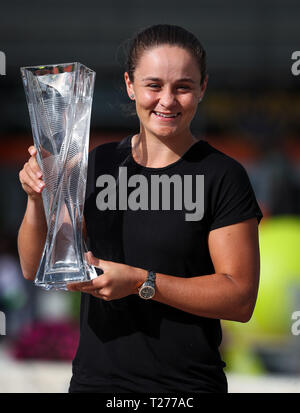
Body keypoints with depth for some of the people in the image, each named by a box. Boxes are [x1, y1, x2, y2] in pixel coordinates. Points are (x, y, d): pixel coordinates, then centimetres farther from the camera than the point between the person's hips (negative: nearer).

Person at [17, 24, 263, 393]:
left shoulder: (221, 177, -9)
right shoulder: (99, 165, 5)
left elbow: (240, 299, -14)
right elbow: (35, 268, 5)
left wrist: (141, 282, -21)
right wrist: (38, 200, -13)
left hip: (186, 382, -3)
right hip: (94, 376, 4)